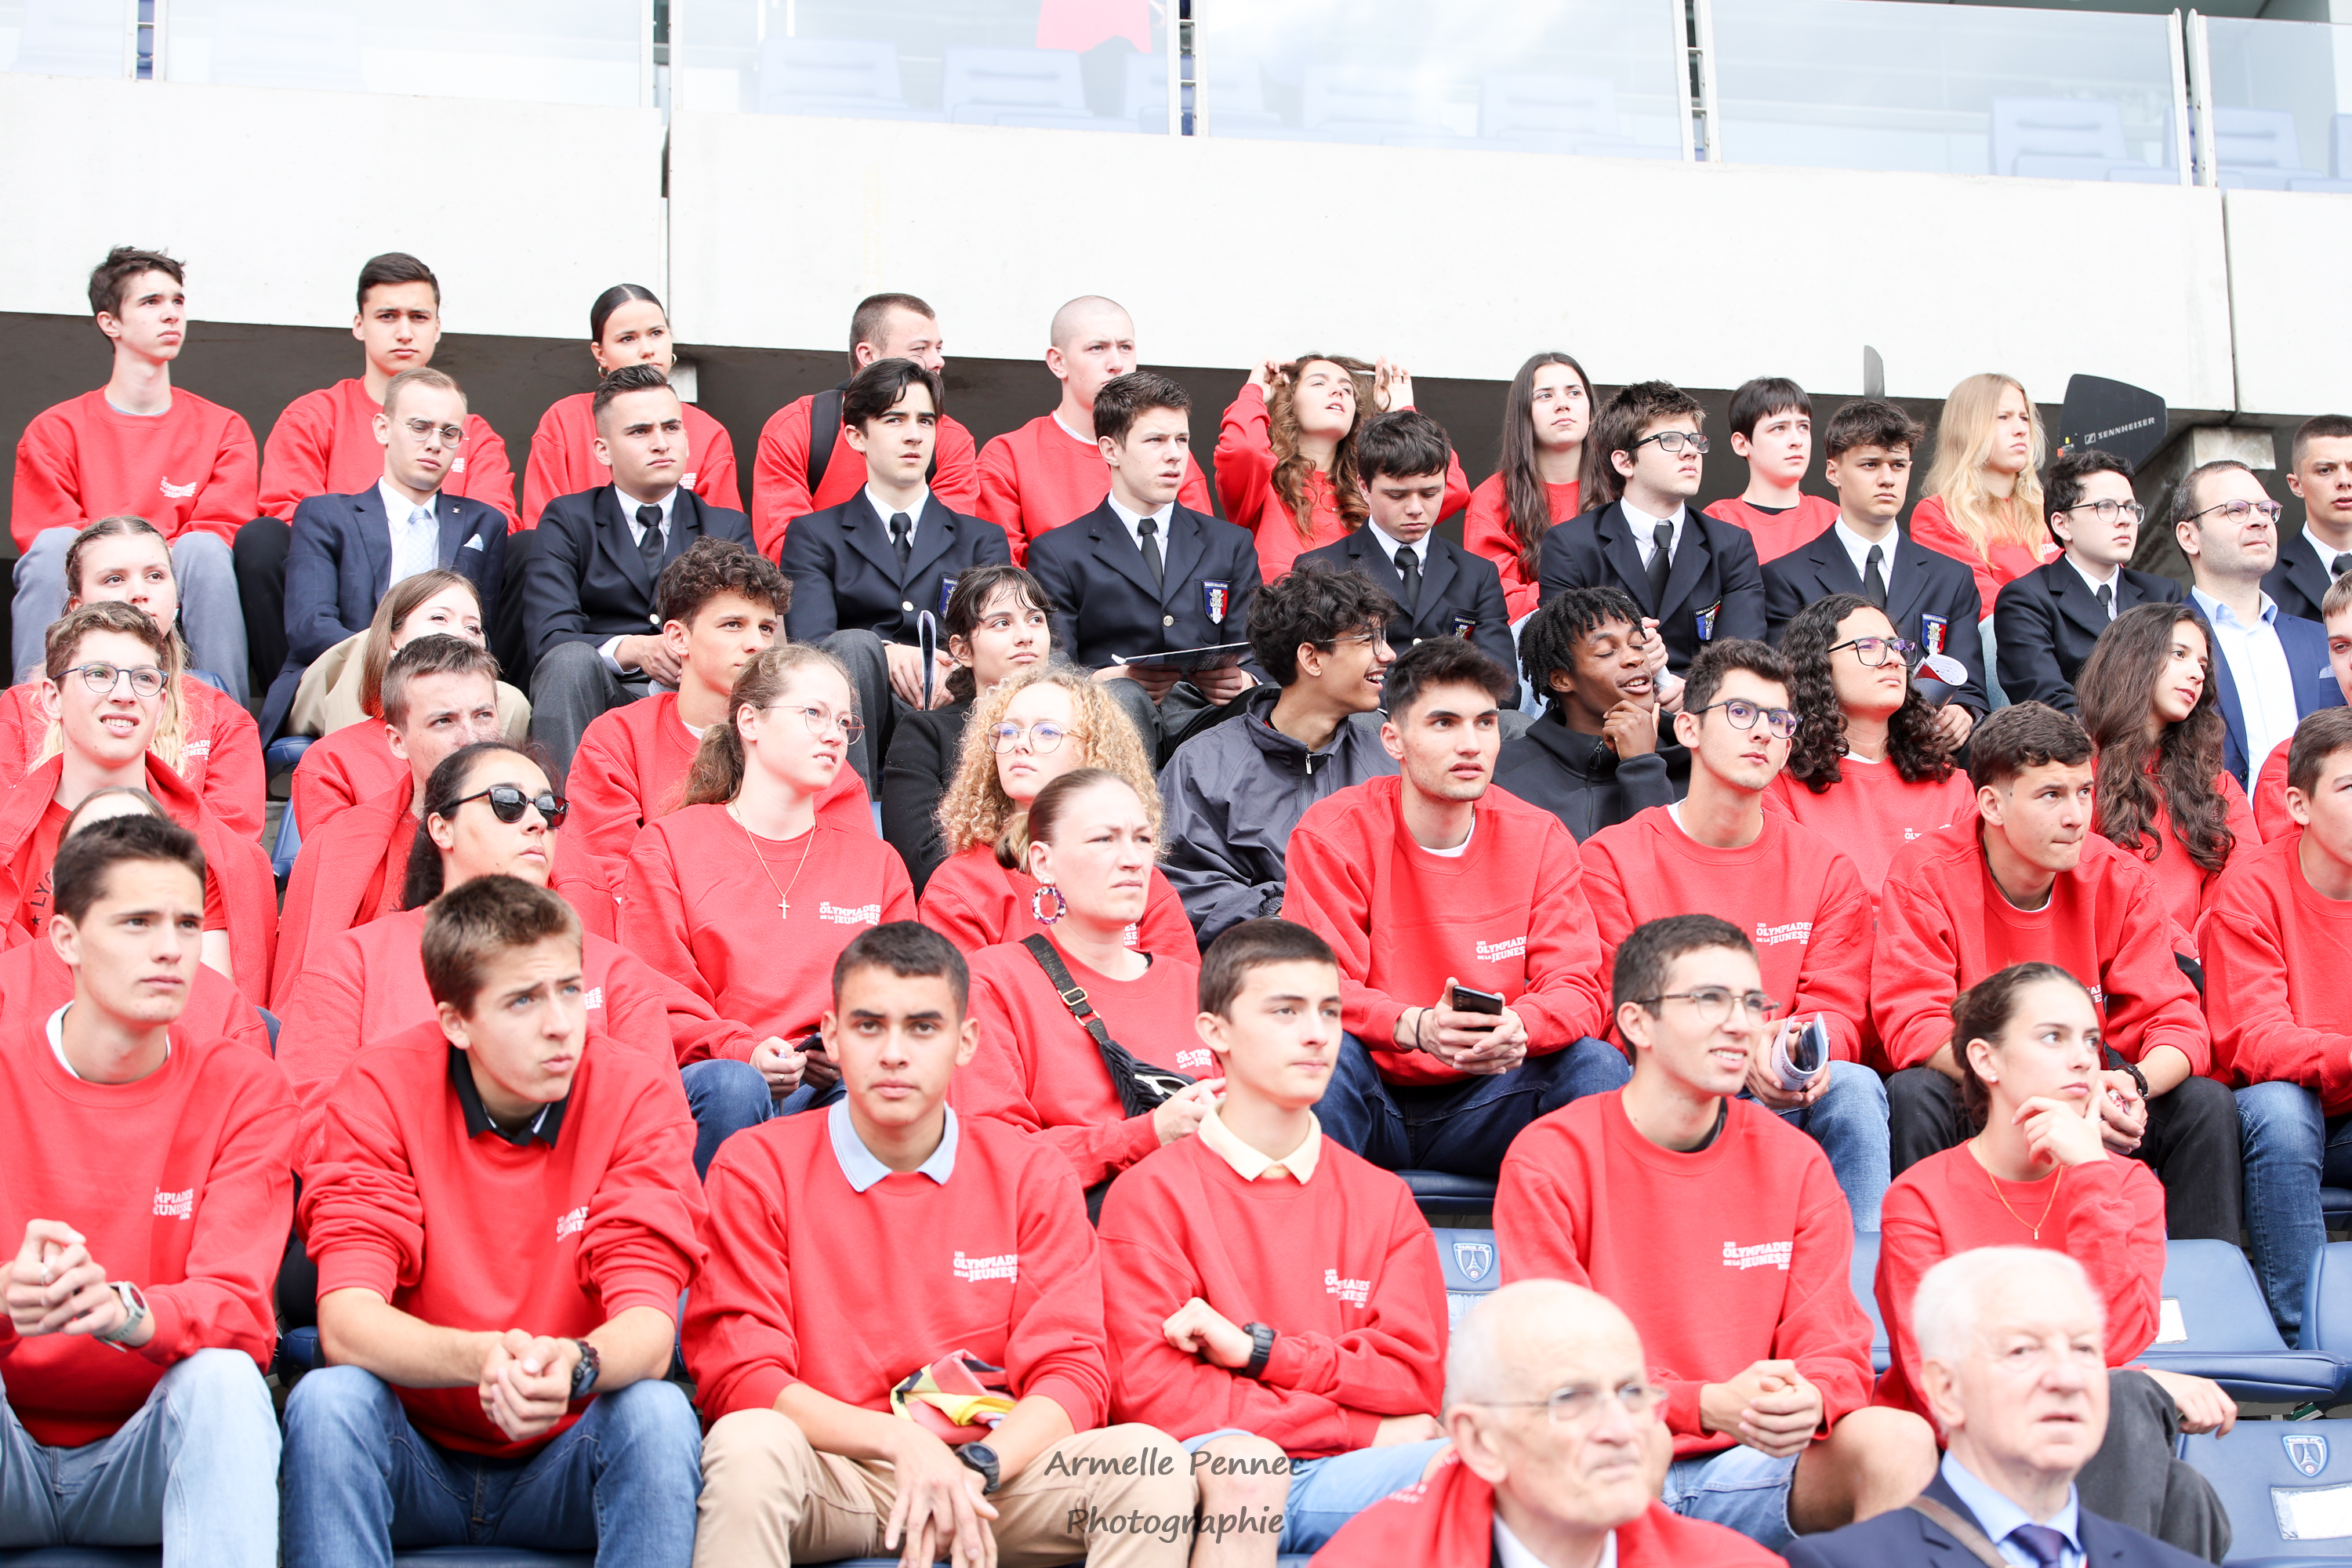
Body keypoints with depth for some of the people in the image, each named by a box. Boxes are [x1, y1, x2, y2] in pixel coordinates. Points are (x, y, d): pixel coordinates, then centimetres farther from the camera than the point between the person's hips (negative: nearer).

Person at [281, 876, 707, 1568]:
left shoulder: (638, 1095, -9)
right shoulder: (384, 1088, -10)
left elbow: (648, 1333, -18)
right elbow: (344, 1323, -21)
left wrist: (573, 1363, -42)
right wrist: (482, 1357, -41)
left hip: (562, 1465, 0)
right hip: (414, 1464, 0)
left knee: (658, 1412, -29)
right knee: (328, 1398, -30)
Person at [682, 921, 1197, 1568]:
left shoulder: (1033, 1176, 8)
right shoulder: (756, 1169, 2)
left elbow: (1071, 1374, 1)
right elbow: (736, 1375, -6)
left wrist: (974, 1468, -20)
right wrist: (900, 1440, -21)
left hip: (993, 1471, 2)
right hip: (830, 1477, -2)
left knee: (1148, 1458, -24)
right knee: (750, 1443, -35)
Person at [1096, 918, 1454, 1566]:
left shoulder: (1381, 1198, 19)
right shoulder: (1151, 1192, 6)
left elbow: (1416, 1376, 8)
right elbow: (1150, 1390, -4)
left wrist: (1259, 1349, -6)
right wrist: (1365, 1431, -3)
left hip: (1339, 1484, 3)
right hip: (1208, 1468, -2)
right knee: (1242, 1462, -39)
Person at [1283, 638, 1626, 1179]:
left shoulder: (1539, 838, -1)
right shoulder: (1332, 833, -9)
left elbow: (1576, 988, -7)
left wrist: (1518, 1026, -32)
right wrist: (1415, 1027, -36)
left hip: (1482, 1105, 2)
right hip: (1374, 1105, -2)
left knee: (1598, 1064, -21)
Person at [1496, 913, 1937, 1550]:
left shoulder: (1794, 1162, 7)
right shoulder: (1549, 1162, -4)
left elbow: (1835, 1353, 5)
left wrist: (1809, 1402, -22)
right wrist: (1708, 1405, -26)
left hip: (1751, 1468, 3)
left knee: (1900, 1441, -25)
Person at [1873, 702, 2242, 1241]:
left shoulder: (2120, 878, -3)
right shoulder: (1927, 874, -13)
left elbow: (2175, 1020, -5)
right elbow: (1915, 1027, -22)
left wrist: (2134, 1084, -32)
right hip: (1976, 1108, -3)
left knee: (2206, 1105, -18)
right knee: (1913, 1095, -33)